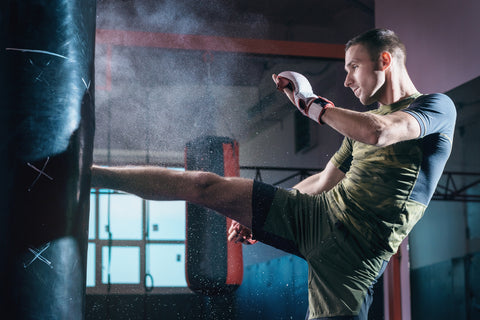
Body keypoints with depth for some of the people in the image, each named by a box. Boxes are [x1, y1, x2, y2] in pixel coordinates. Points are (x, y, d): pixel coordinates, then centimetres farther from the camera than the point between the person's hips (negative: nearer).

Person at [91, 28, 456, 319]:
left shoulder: (437, 107, -4)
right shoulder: (362, 121, 20)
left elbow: (377, 133, -25)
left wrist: (310, 102, -13)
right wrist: (257, 214, 29)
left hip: (354, 251, -6)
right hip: (317, 215, 6)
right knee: (204, 186, -2)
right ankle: (88, 174, 5)